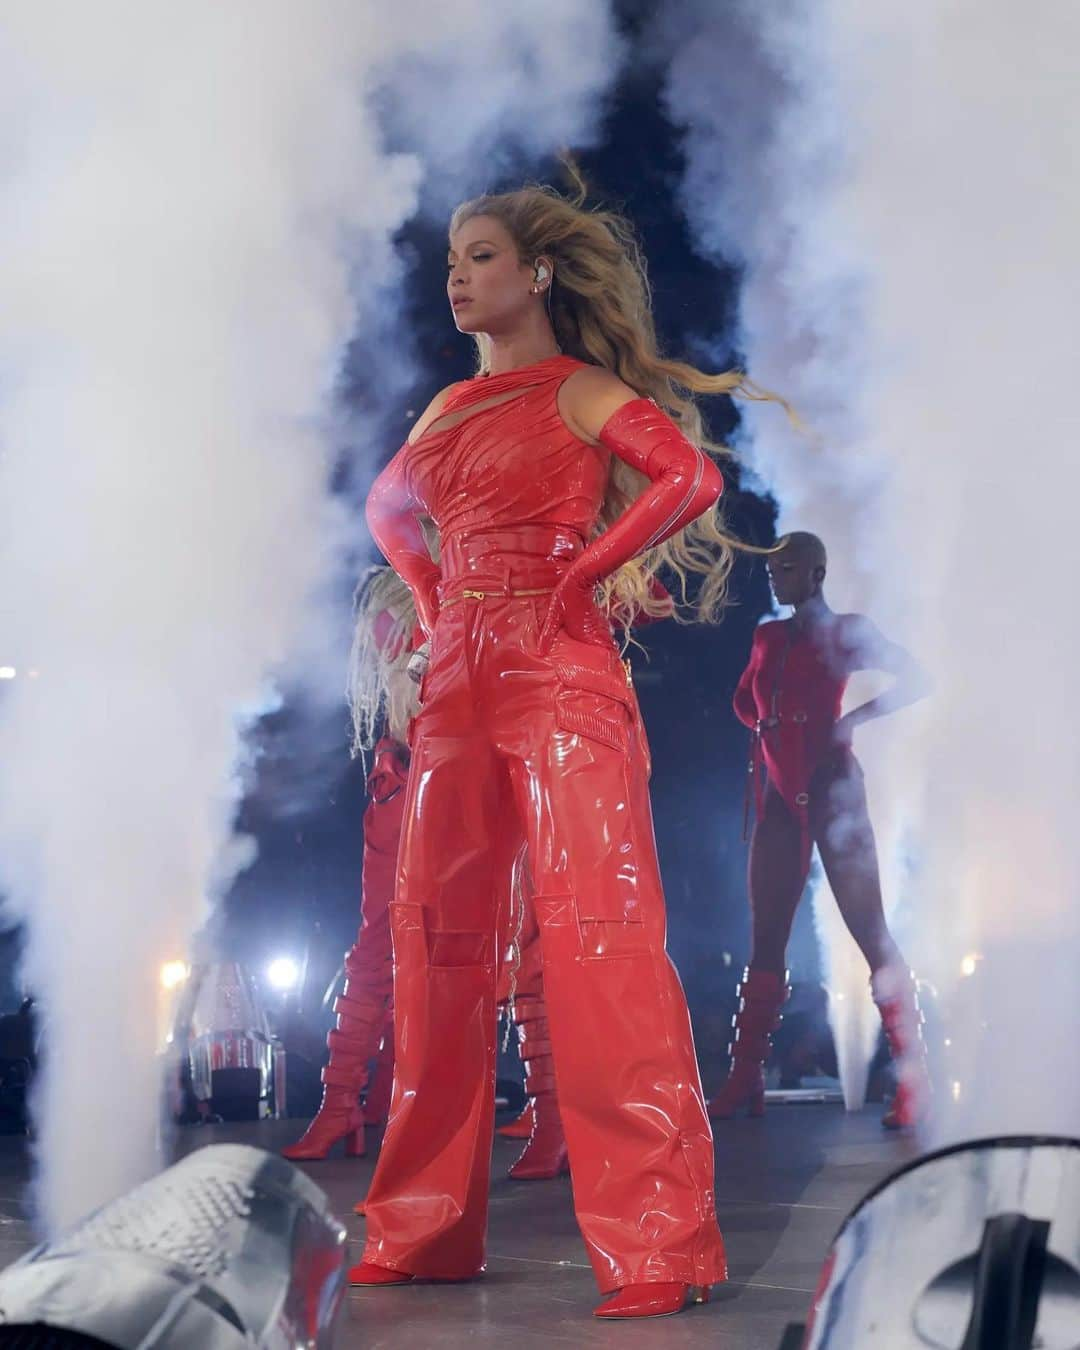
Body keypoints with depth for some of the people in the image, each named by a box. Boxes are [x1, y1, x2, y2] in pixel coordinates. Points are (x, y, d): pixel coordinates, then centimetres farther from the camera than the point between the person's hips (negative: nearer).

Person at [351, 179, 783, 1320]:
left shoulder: (582, 391, 0)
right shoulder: (452, 407, 19)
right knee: (435, 936, 5)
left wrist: (580, 569, -10)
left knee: (595, 932, -13)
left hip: (560, 674, -7)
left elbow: (692, 476, -16)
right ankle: (423, 1226, 16)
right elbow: (388, 508, 36)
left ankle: (654, 1245, -9)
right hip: (459, 683, 7)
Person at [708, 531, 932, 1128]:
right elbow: (746, 702, 28)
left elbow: (913, 680, -4)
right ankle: (745, 1079, 7)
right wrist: (771, 728, 7)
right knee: (765, 940, 4)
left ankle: (913, 1082, -9)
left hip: (829, 788, -6)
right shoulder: (767, 638, 16)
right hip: (778, 794, 6)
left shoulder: (844, 631, 1)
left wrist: (850, 721, -11)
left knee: (869, 932, -10)